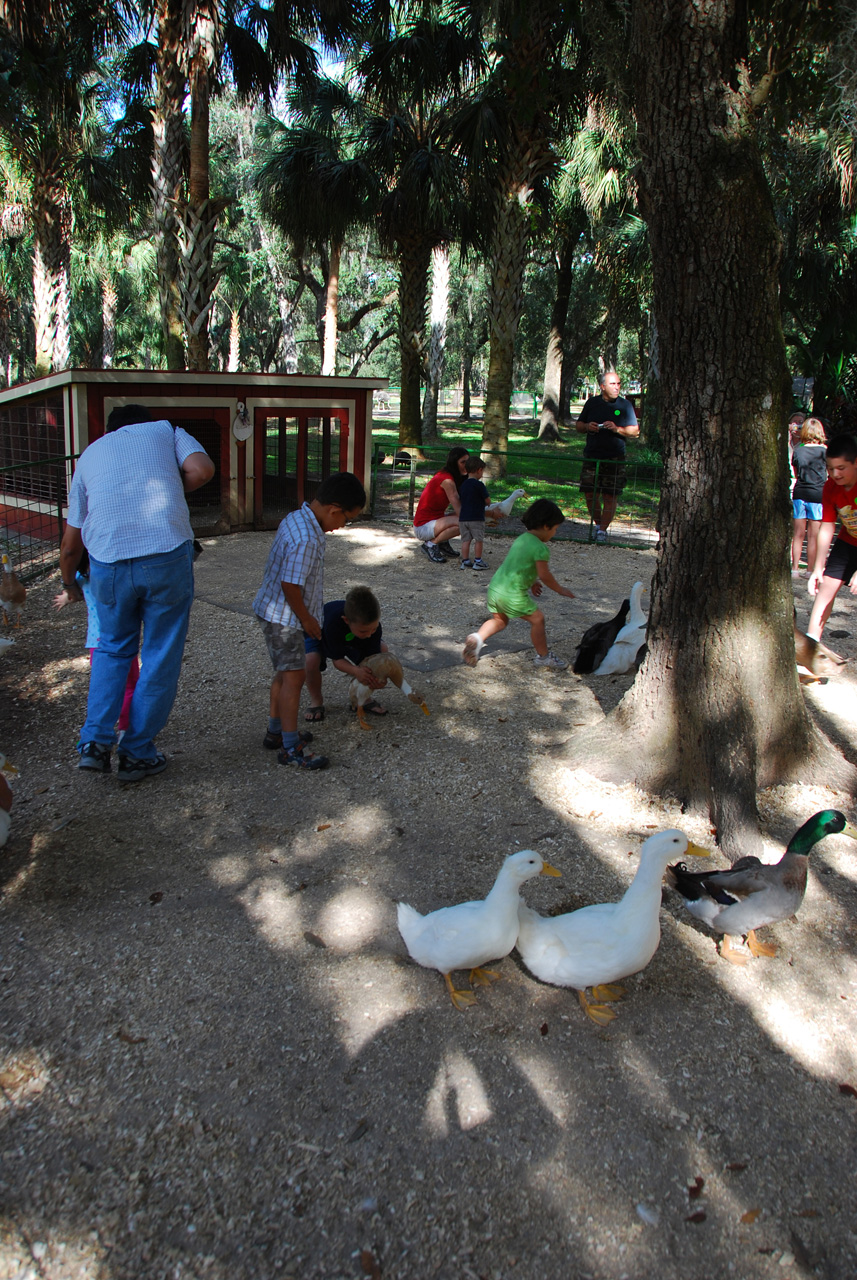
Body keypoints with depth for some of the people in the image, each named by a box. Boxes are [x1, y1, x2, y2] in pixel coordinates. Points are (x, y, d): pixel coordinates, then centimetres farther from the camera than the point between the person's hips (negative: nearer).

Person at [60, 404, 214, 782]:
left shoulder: (90, 454, 24)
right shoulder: (167, 431, 19)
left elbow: (70, 544, 24)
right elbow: (202, 469, -4)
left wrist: (70, 584, 40)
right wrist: (167, 493, 14)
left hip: (108, 562, 3)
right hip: (167, 555, -2)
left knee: (112, 649, 24)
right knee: (160, 658, 12)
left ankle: (95, 743, 17)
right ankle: (137, 754, 19)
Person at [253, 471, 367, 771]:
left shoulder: (296, 518, 4)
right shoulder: (306, 539, -28)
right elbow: (290, 584, -27)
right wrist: (307, 619, -13)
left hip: (275, 613, 10)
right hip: (283, 617, -10)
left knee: (284, 674, 20)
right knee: (294, 676, -4)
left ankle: (276, 731, 34)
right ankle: (290, 749, 3)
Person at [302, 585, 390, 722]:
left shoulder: (372, 624, -35)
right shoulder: (333, 622, -46)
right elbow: (337, 660, -36)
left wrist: (378, 678, -49)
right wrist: (356, 671, -56)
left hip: (348, 638, 4)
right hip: (318, 634, -4)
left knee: (382, 649, -17)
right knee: (310, 660, -36)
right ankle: (316, 701, -6)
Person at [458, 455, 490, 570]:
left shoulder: (463, 484, 9)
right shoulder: (479, 485, -11)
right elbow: (487, 501, -5)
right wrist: (482, 502, 16)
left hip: (463, 517, 6)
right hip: (476, 518, -6)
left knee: (465, 540, 8)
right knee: (478, 540, 3)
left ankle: (465, 561, 10)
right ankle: (478, 562, 4)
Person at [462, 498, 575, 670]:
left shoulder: (520, 539, 15)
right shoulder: (540, 548, -12)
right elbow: (544, 575, -12)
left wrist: (532, 582, 35)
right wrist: (560, 590, 3)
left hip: (495, 586, 8)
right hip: (512, 594, -8)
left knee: (499, 620, 25)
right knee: (537, 619, 8)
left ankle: (477, 637, 1)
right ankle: (543, 656, 20)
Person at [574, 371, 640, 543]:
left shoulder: (625, 405, 3)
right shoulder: (592, 402, 10)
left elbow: (635, 432, 1)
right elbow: (578, 425, 17)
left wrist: (617, 429, -15)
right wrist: (587, 426, -5)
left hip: (614, 458, -2)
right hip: (592, 456, 3)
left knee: (610, 497, -5)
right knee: (590, 494, 3)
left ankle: (603, 530, 5)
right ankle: (598, 525, 22)